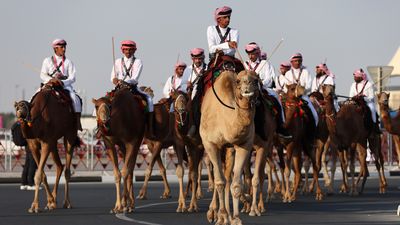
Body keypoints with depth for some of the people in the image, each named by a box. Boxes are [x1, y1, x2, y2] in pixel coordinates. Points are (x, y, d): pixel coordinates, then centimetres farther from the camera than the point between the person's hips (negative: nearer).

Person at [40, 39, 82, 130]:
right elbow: (43, 75, 4)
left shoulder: (68, 62, 12)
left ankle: (78, 124, -22)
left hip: (65, 85, -1)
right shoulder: (48, 61, 13)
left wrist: (63, 82, -17)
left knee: (75, 98, -27)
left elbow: (73, 77, 2)